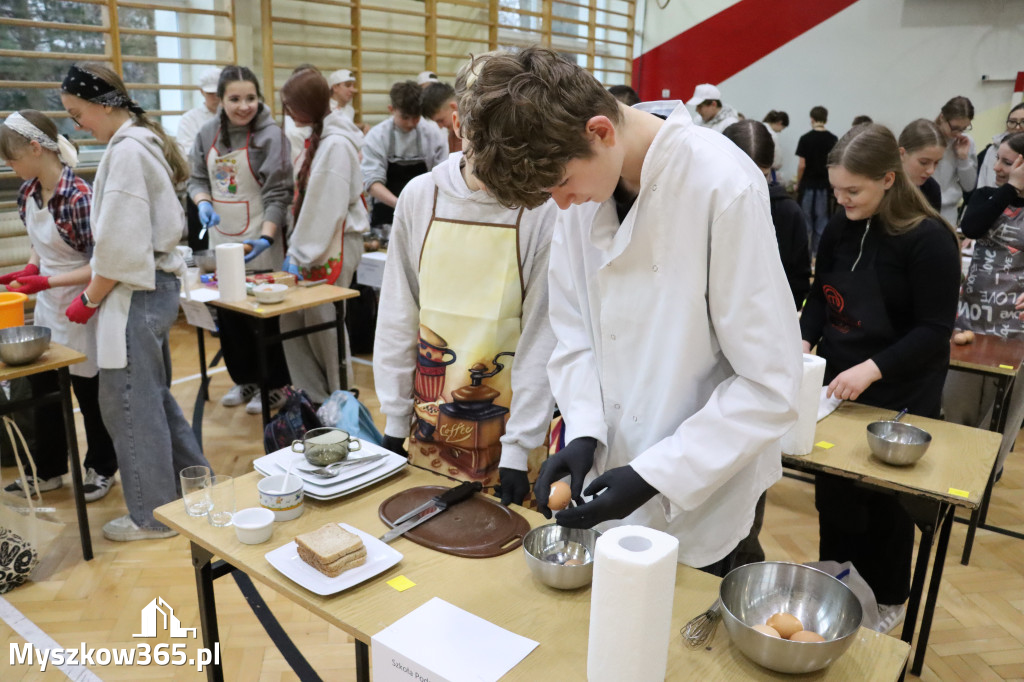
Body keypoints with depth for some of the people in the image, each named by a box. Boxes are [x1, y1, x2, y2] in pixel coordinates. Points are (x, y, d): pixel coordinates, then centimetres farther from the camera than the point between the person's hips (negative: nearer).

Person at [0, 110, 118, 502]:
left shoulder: (78, 196, -23)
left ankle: (102, 469, 29)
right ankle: (49, 470, 34)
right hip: (46, 307, 7)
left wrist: (47, 281, -23)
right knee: (42, 389, 16)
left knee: (90, 392, 9)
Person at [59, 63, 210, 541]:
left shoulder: (126, 152, -16)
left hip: (136, 292, -10)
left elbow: (120, 245, -20)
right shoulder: (144, 142, 14)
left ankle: (153, 515, 14)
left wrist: (89, 299, -8)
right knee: (153, 394, 19)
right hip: (156, 282, 10)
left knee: (128, 401, 1)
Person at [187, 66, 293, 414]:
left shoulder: (270, 135, -10)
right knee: (227, 314, 13)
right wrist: (203, 202, -9)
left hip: (257, 244, -6)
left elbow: (277, 194, -14)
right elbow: (197, 178, 13)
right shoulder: (208, 133, 5)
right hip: (221, 239, 6)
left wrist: (266, 238, -25)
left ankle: (275, 386, 17)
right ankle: (245, 379, 29)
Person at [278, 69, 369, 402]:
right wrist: (295, 248, 13)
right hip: (313, 243, 9)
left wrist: (302, 255, -16)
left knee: (322, 323, -3)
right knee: (291, 318, 7)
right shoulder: (319, 137, 15)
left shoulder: (336, 144, -14)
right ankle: (315, 398, 16)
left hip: (334, 246, -9)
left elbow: (326, 208, -18)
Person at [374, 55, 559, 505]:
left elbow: (542, 335, -10)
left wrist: (519, 446, -11)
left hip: (507, 430, -3)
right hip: (427, 427, 3)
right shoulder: (420, 196, -2)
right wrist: (394, 418, 4)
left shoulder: (544, 209, -12)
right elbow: (397, 314, 4)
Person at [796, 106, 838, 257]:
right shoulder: (833, 139, 0)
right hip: (825, 186, 2)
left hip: (808, 185, -2)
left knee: (806, 222, 5)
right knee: (822, 222, 8)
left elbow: (802, 165, -11)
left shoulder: (805, 138, -8)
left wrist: (798, 184, 2)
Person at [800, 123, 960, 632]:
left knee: (886, 499, 10)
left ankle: (887, 600, 32)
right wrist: (805, 341, -9)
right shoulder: (839, 228, -1)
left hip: (897, 394, -5)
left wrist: (871, 370, -27)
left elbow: (934, 330, -17)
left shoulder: (929, 240, -17)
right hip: (836, 384, 5)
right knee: (833, 489, 12)